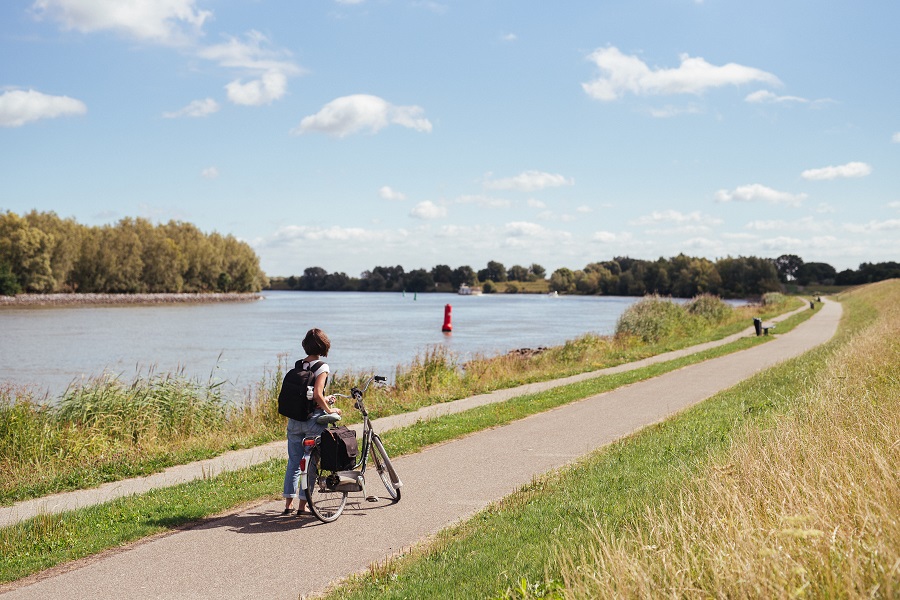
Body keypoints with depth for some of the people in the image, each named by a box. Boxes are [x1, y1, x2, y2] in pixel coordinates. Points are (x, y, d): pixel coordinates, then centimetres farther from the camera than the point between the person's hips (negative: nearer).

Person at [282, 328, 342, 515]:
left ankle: (288, 504, 18)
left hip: (294, 420, 6)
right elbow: (317, 395, -22)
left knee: (293, 462, 14)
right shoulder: (322, 367, -12)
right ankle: (302, 505, 8)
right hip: (313, 420, -6)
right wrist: (329, 409, -8)